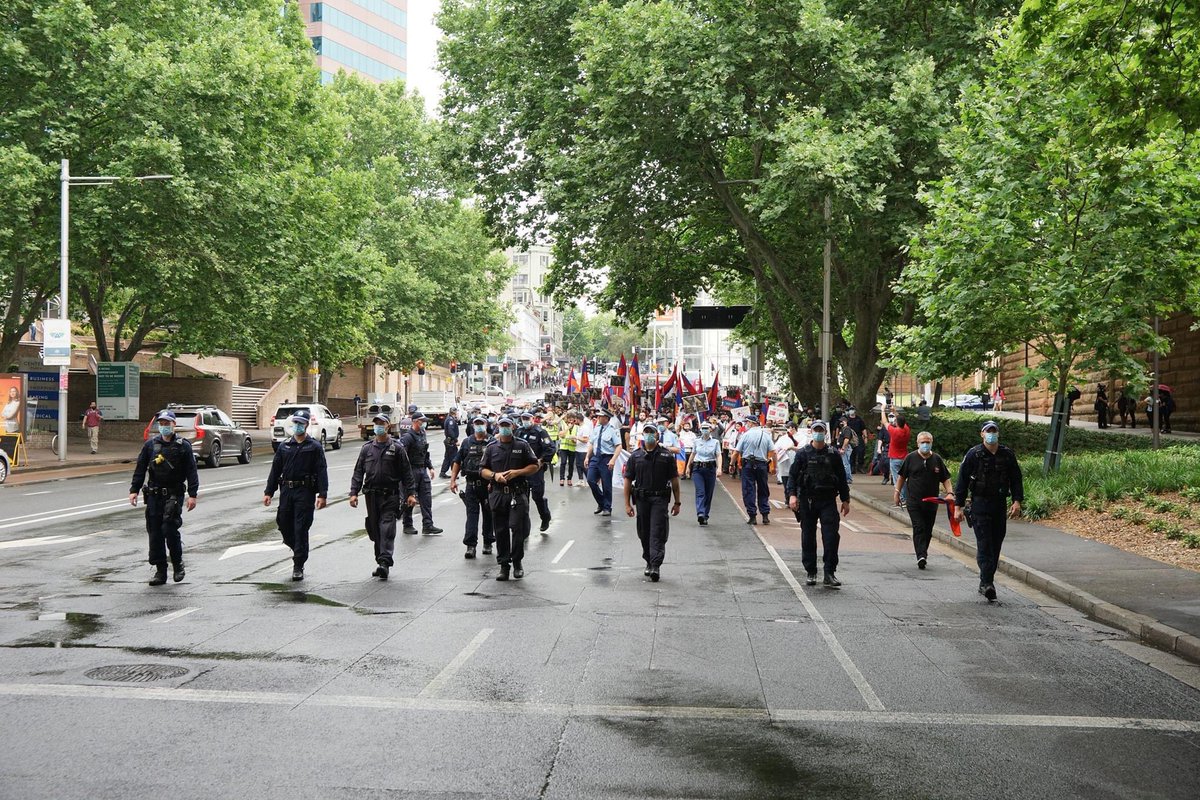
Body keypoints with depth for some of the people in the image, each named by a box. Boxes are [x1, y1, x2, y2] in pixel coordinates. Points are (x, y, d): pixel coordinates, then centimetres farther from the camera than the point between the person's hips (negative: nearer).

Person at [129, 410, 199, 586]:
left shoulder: (183, 446, 0)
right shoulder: (150, 444, 9)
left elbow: (191, 472, -1)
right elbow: (140, 469, 12)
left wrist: (192, 495, -7)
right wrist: (134, 490, 4)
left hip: (174, 494, -3)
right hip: (154, 494, 3)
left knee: (169, 529, -13)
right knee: (154, 533, 2)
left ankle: (178, 564, 9)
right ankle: (160, 571, 10)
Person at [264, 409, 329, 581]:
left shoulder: (315, 447, 1)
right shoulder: (284, 446, 12)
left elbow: (321, 471, -5)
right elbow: (275, 470, 13)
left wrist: (322, 494, -14)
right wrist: (268, 492, 7)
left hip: (305, 491, -4)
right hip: (286, 490, 4)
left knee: (301, 529, -5)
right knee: (284, 525, 6)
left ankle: (298, 566, 2)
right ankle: (299, 552, 31)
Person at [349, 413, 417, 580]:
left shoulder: (396, 448, 2)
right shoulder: (367, 448, 10)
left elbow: (406, 472, 3)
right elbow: (358, 472, 10)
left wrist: (410, 494, -3)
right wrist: (354, 493, 1)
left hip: (390, 496, -4)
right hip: (371, 496, 4)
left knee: (387, 528, -13)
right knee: (374, 529, 8)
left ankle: (385, 562, -19)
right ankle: (381, 562, 18)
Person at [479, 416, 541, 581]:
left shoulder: (522, 445, 6)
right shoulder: (491, 447, 12)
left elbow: (535, 466, 6)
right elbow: (482, 470, 12)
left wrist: (517, 472, -8)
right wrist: (495, 475, -8)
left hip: (518, 494, -2)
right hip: (498, 494, 2)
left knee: (517, 527, -11)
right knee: (500, 531, 3)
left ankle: (517, 563, 5)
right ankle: (504, 566, 11)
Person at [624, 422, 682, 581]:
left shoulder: (666, 456, 3)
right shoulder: (635, 456, 6)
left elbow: (674, 480, 6)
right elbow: (628, 480, 5)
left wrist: (677, 503, 3)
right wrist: (627, 504, 0)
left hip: (660, 499, -2)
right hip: (642, 499, 2)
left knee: (657, 534, -11)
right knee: (644, 534, 10)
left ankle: (655, 566, -16)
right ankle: (649, 562, 25)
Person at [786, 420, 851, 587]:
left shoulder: (833, 455, 6)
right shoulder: (803, 454, 3)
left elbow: (842, 478, 10)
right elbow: (793, 475, 1)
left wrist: (845, 500, 8)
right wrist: (792, 495, -12)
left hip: (828, 501, 0)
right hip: (807, 501, 0)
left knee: (831, 536, -8)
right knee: (808, 538, 5)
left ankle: (830, 573, -3)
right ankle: (811, 572, 16)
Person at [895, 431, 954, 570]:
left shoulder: (937, 459, 8)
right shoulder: (910, 458, 3)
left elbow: (945, 479, 10)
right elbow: (902, 476, 11)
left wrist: (950, 492, -5)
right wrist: (897, 491, 4)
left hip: (932, 502, 3)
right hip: (914, 501, -3)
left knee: (928, 530, 8)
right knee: (919, 528, -14)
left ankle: (923, 553, 22)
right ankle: (921, 556, -22)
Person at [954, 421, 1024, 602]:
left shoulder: (1008, 455, 7)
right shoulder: (973, 455, -3)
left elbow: (1016, 479, 12)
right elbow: (962, 481, -1)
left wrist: (1017, 501, -2)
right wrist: (959, 507, -4)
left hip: (1000, 505, 4)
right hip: (980, 504, -4)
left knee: (996, 545, 7)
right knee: (984, 545, -11)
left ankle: (985, 582, 16)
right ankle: (987, 583, -16)